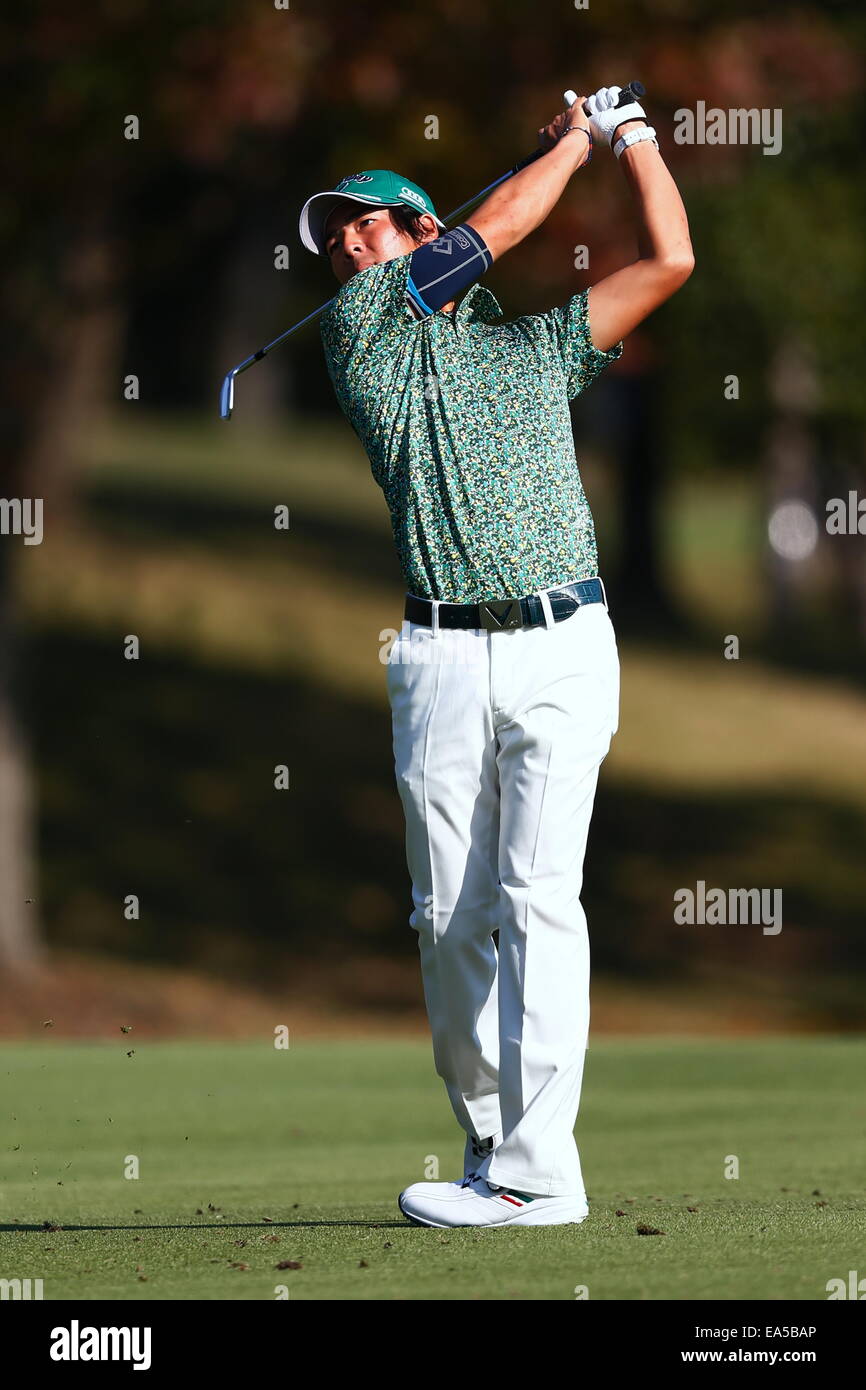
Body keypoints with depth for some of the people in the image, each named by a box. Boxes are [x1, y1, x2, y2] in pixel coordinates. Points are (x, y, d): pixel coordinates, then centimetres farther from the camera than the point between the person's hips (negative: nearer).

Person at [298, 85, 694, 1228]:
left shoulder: (538, 348, 20)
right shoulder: (360, 325, 13)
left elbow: (669, 259, 17)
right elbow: (489, 232, 6)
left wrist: (631, 134, 23)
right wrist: (574, 139, 17)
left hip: (563, 648, -1)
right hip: (443, 655, 1)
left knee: (539, 896, -12)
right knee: (449, 917, -1)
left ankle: (539, 1167, -18)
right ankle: (489, 1142, 11)